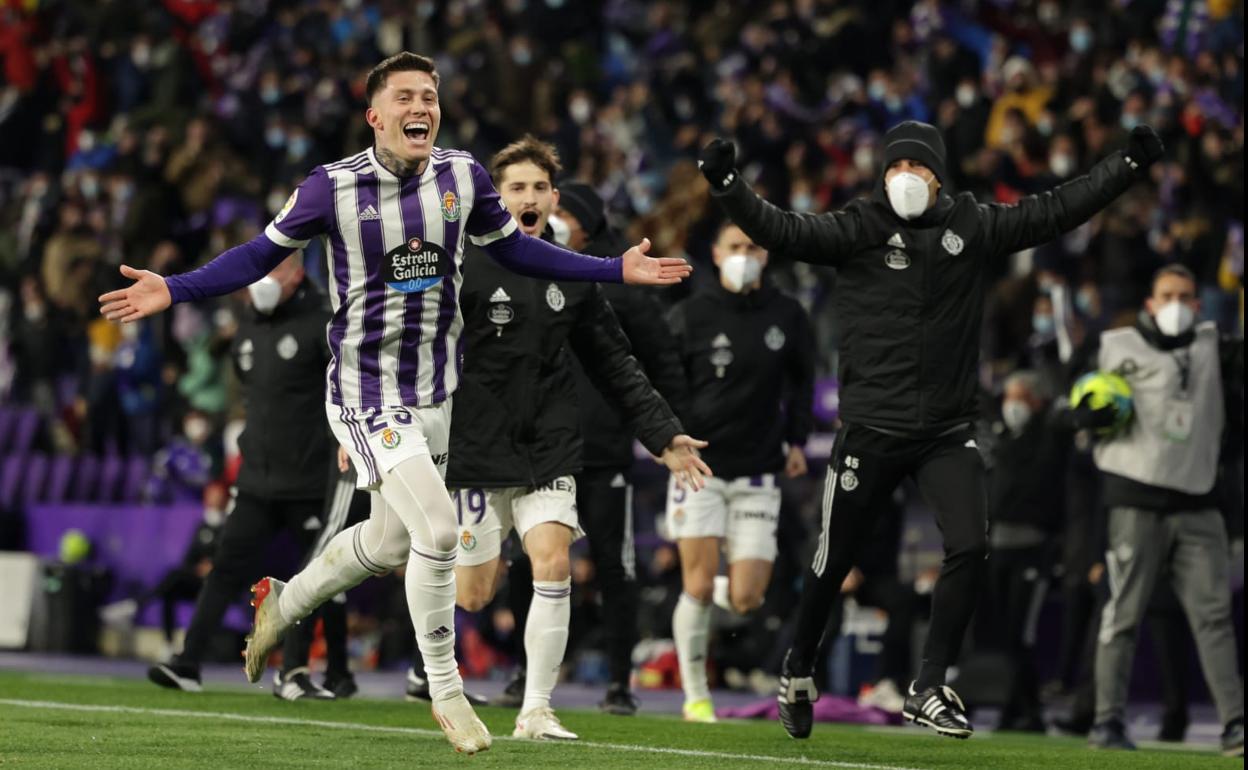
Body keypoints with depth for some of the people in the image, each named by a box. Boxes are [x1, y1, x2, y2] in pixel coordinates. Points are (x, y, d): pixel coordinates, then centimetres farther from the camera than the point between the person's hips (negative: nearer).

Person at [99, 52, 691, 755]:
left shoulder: (463, 177, -1)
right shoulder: (334, 187, -12)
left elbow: (514, 248, 14)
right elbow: (262, 254, -1)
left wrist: (619, 270, 9)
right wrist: (173, 290, -12)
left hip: (435, 392, 6)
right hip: (365, 393, -6)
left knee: (389, 544, 18)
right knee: (437, 529, -19)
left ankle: (284, 603, 46)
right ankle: (446, 692, -3)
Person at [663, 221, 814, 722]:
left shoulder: (787, 317, 5)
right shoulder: (690, 315, -3)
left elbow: (801, 381, 21)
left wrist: (797, 440, 14)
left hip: (758, 473, 2)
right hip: (699, 465, -2)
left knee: (746, 600, -6)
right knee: (699, 584, -9)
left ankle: (718, 592, 31)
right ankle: (695, 696, 6)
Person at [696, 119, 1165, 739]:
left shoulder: (973, 228, 4)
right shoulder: (858, 230, -4)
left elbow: (1056, 211, 10)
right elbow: (781, 232, -13)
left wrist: (1130, 165, 8)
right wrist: (726, 185, -27)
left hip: (948, 431, 2)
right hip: (870, 429, -2)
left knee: (969, 547, -16)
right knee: (835, 560, 8)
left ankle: (928, 689, -5)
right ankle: (798, 670, 34)